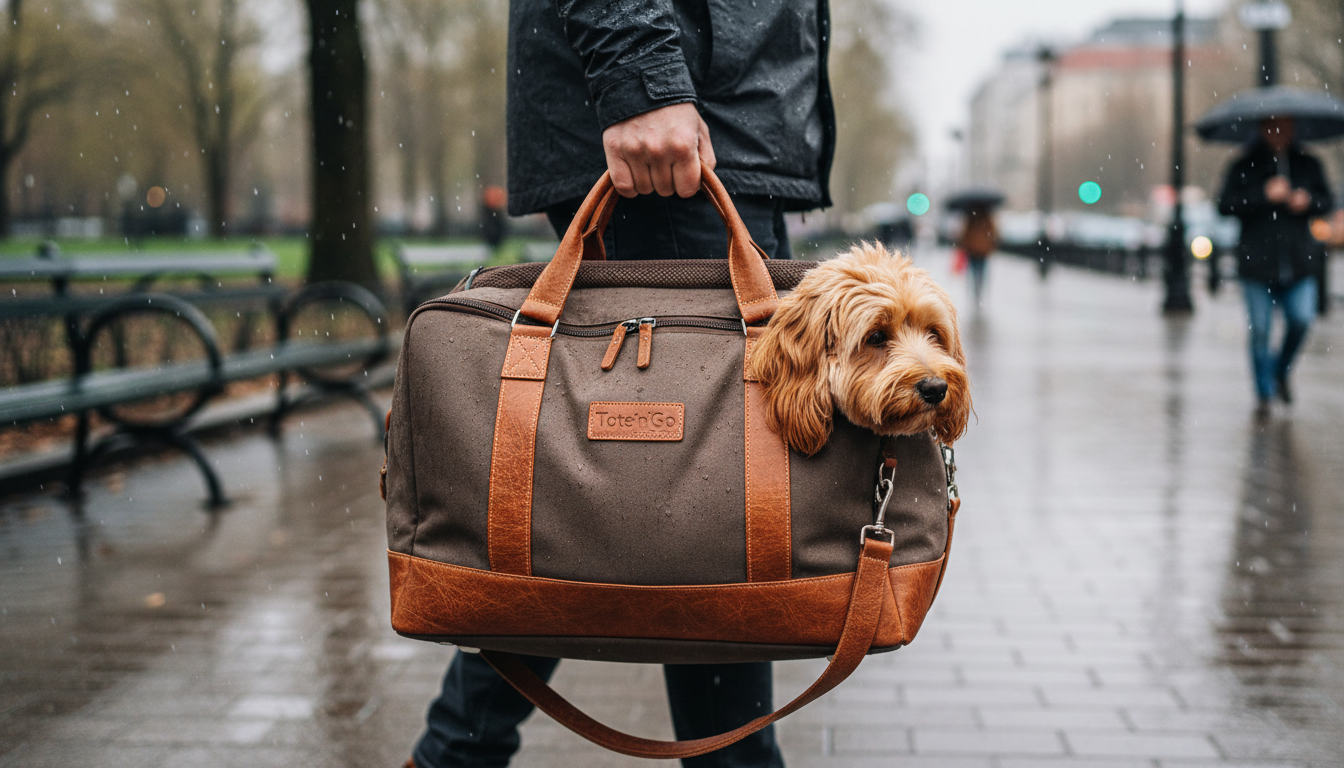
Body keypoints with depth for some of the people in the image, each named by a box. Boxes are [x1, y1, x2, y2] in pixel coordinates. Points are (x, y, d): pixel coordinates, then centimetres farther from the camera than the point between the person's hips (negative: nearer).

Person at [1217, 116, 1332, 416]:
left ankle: (1282, 371, 18)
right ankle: (1264, 394, 12)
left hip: (1298, 260, 2)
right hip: (1258, 261, -2)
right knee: (1260, 330, -2)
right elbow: (1226, 205, -7)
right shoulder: (1245, 166, 2)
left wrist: (1309, 200, -4)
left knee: (1302, 318, -11)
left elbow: (1326, 200, 18)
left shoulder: (1308, 164, 11)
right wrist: (1264, 195, -17)